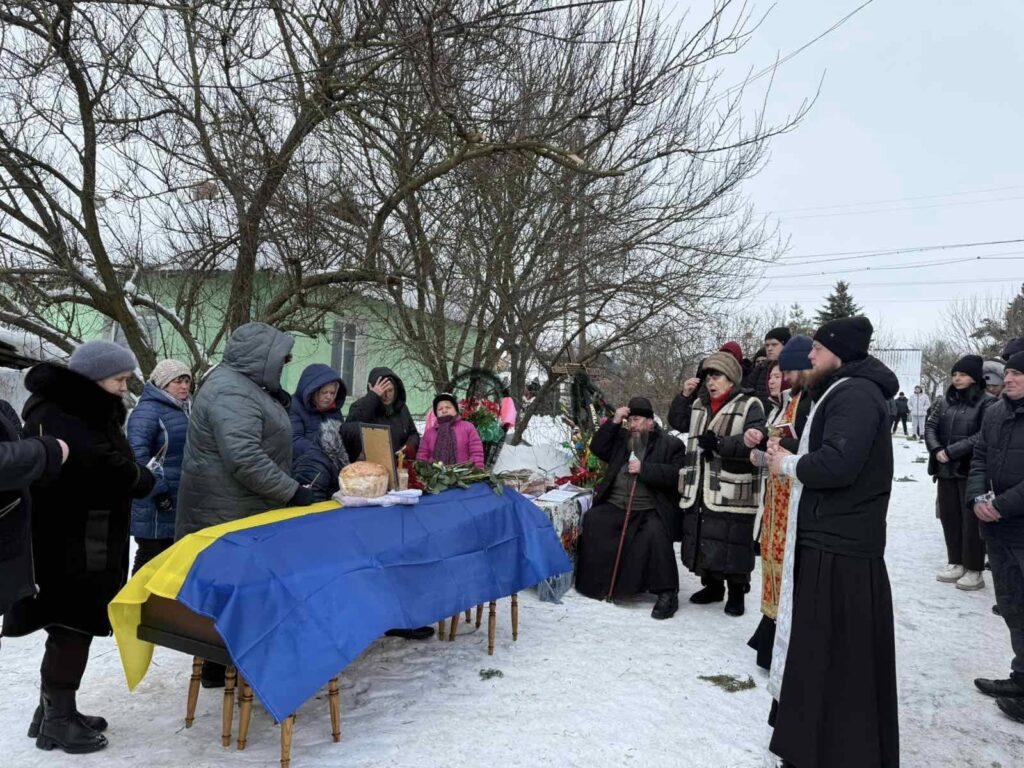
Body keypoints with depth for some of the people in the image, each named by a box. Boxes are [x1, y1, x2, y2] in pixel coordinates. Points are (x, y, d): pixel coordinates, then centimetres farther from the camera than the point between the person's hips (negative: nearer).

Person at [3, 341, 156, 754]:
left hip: (88, 537, 10)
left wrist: (132, 474, -6)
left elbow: (113, 461, 13)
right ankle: (57, 720, 10)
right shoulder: (55, 415, -17)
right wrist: (143, 478, -10)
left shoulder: (86, 411, 17)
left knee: (73, 624, 15)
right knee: (72, 625, -2)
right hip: (68, 542, -10)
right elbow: (103, 466, -26)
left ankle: (54, 710, 27)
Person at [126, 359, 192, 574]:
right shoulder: (148, 410, -14)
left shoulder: (187, 409, 15)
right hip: (156, 504, -9)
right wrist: (158, 488, -23)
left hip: (182, 502, 9)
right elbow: (137, 453, -24)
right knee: (151, 559, -2)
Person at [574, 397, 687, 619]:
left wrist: (644, 468, -16)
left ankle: (667, 593, -19)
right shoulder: (621, 439, 18)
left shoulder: (671, 444, 3)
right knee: (592, 520, -21)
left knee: (655, 533, -33)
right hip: (616, 506, 4)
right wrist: (614, 422, 1)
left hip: (652, 510, -4)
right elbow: (597, 448, 8)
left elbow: (676, 475, -9)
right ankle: (596, 583, -8)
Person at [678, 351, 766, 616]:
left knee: (732, 544, -1)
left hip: (732, 493, -6)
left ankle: (737, 592, 17)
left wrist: (719, 443, -27)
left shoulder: (749, 405, -5)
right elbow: (678, 426, 23)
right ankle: (712, 585, 31)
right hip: (698, 490, 6)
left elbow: (755, 442, -18)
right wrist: (685, 397, 11)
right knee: (701, 539, 13)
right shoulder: (699, 404, 15)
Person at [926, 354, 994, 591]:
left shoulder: (986, 402, -7)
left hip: (971, 470, -6)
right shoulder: (945, 401, 11)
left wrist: (951, 451, -16)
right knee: (949, 517, 12)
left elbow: (985, 435, -15)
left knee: (971, 520, -1)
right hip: (945, 470, 6)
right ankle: (956, 563, 25)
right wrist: (936, 450, -9)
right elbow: (930, 426, 9)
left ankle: (974, 570, 10)